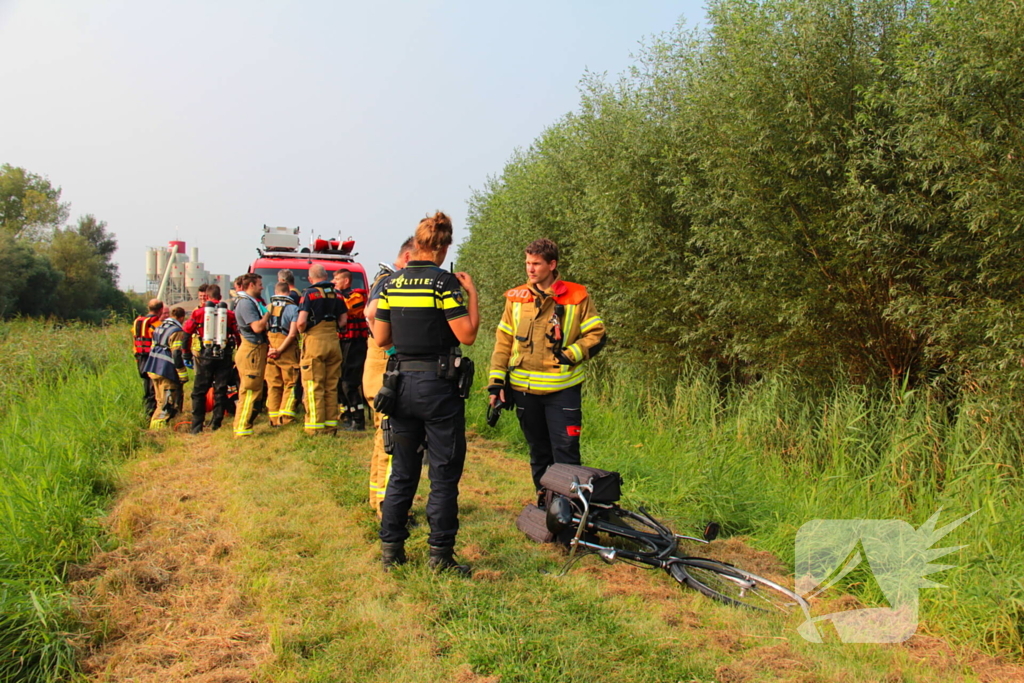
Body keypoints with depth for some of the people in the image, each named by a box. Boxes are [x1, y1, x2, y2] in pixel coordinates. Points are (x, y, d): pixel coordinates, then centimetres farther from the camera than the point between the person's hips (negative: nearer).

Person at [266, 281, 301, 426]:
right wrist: (280, 350, -10)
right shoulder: (293, 308, -4)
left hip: (268, 351, 4)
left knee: (273, 385, 10)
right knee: (290, 384, 4)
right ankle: (286, 417, -5)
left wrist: (269, 348, 0)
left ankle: (274, 419, 11)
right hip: (288, 352, -4)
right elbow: (292, 333, -12)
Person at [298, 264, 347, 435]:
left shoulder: (309, 294, -6)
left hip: (314, 341, -5)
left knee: (314, 387, -1)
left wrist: (303, 331, 5)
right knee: (331, 387, 10)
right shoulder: (336, 294, 10)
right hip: (333, 342, 5)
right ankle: (331, 426, 12)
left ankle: (316, 427, -1)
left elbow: (301, 321, -14)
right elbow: (343, 320, 9)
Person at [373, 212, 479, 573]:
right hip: (437, 384, -5)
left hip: (401, 382, 6)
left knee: (402, 470, 16)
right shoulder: (444, 282, -11)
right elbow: (467, 335, -13)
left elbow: (381, 338, 8)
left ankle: (391, 548, 22)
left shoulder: (391, 283, 5)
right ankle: (440, 554, 9)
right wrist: (472, 293, -2)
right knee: (444, 473, 4)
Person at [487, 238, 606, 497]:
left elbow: (596, 334, 1)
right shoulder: (516, 298, 8)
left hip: (562, 389, -3)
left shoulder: (577, 297, -1)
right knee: (538, 454, 14)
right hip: (524, 389, 3)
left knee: (566, 454, -3)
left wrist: (570, 354, -14)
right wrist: (496, 380, 2)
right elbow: (503, 341, 9)